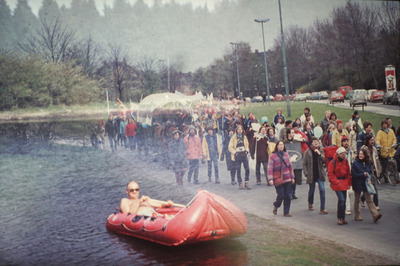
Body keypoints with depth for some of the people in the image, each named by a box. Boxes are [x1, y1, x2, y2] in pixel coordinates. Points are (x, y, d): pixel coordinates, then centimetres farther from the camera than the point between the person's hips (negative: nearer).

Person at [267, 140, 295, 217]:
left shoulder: (286, 154, 8)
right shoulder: (272, 156, -6)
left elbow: (290, 166, 15)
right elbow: (270, 169, -7)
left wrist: (292, 177, 14)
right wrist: (270, 179, -15)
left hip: (287, 179, 4)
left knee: (288, 196, 4)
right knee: (281, 195, -8)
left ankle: (286, 212, 16)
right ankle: (276, 206, 24)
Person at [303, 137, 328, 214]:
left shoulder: (321, 151, 3)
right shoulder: (308, 152, -3)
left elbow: (325, 161, -5)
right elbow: (304, 164, -1)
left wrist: (319, 154, -18)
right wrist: (306, 174, -8)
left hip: (320, 174, 1)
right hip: (311, 175, -1)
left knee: (322, 190, -9)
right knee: (311, 190, 12)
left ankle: (322, 208, -5)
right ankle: (310, 203, 39)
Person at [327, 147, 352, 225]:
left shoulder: (345, 161, 7)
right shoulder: (333, 162, -11)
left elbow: (348, 173, 15)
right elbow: (330, 174, -9)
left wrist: (349, 183, 10)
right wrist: (336, 182, -15)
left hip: (344, 183, 6)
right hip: (336, 183, -6)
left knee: (343, 201, 8)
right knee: (341, 200, -15)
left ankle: (342, 218, 18)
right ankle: (339, 218, -4)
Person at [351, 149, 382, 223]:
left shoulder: (368, 163, 4)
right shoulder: (355, 163, -10)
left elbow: (370, 172, 12)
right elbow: (354, 174, -12)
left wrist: (368, 175, -9)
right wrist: (363, 174, -19)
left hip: (366, 183, 3)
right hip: (357, 184, -3)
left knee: (369, 199, -3)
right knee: (357, 200, 9)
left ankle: (375, 215, -10)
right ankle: (357, 216, 20)